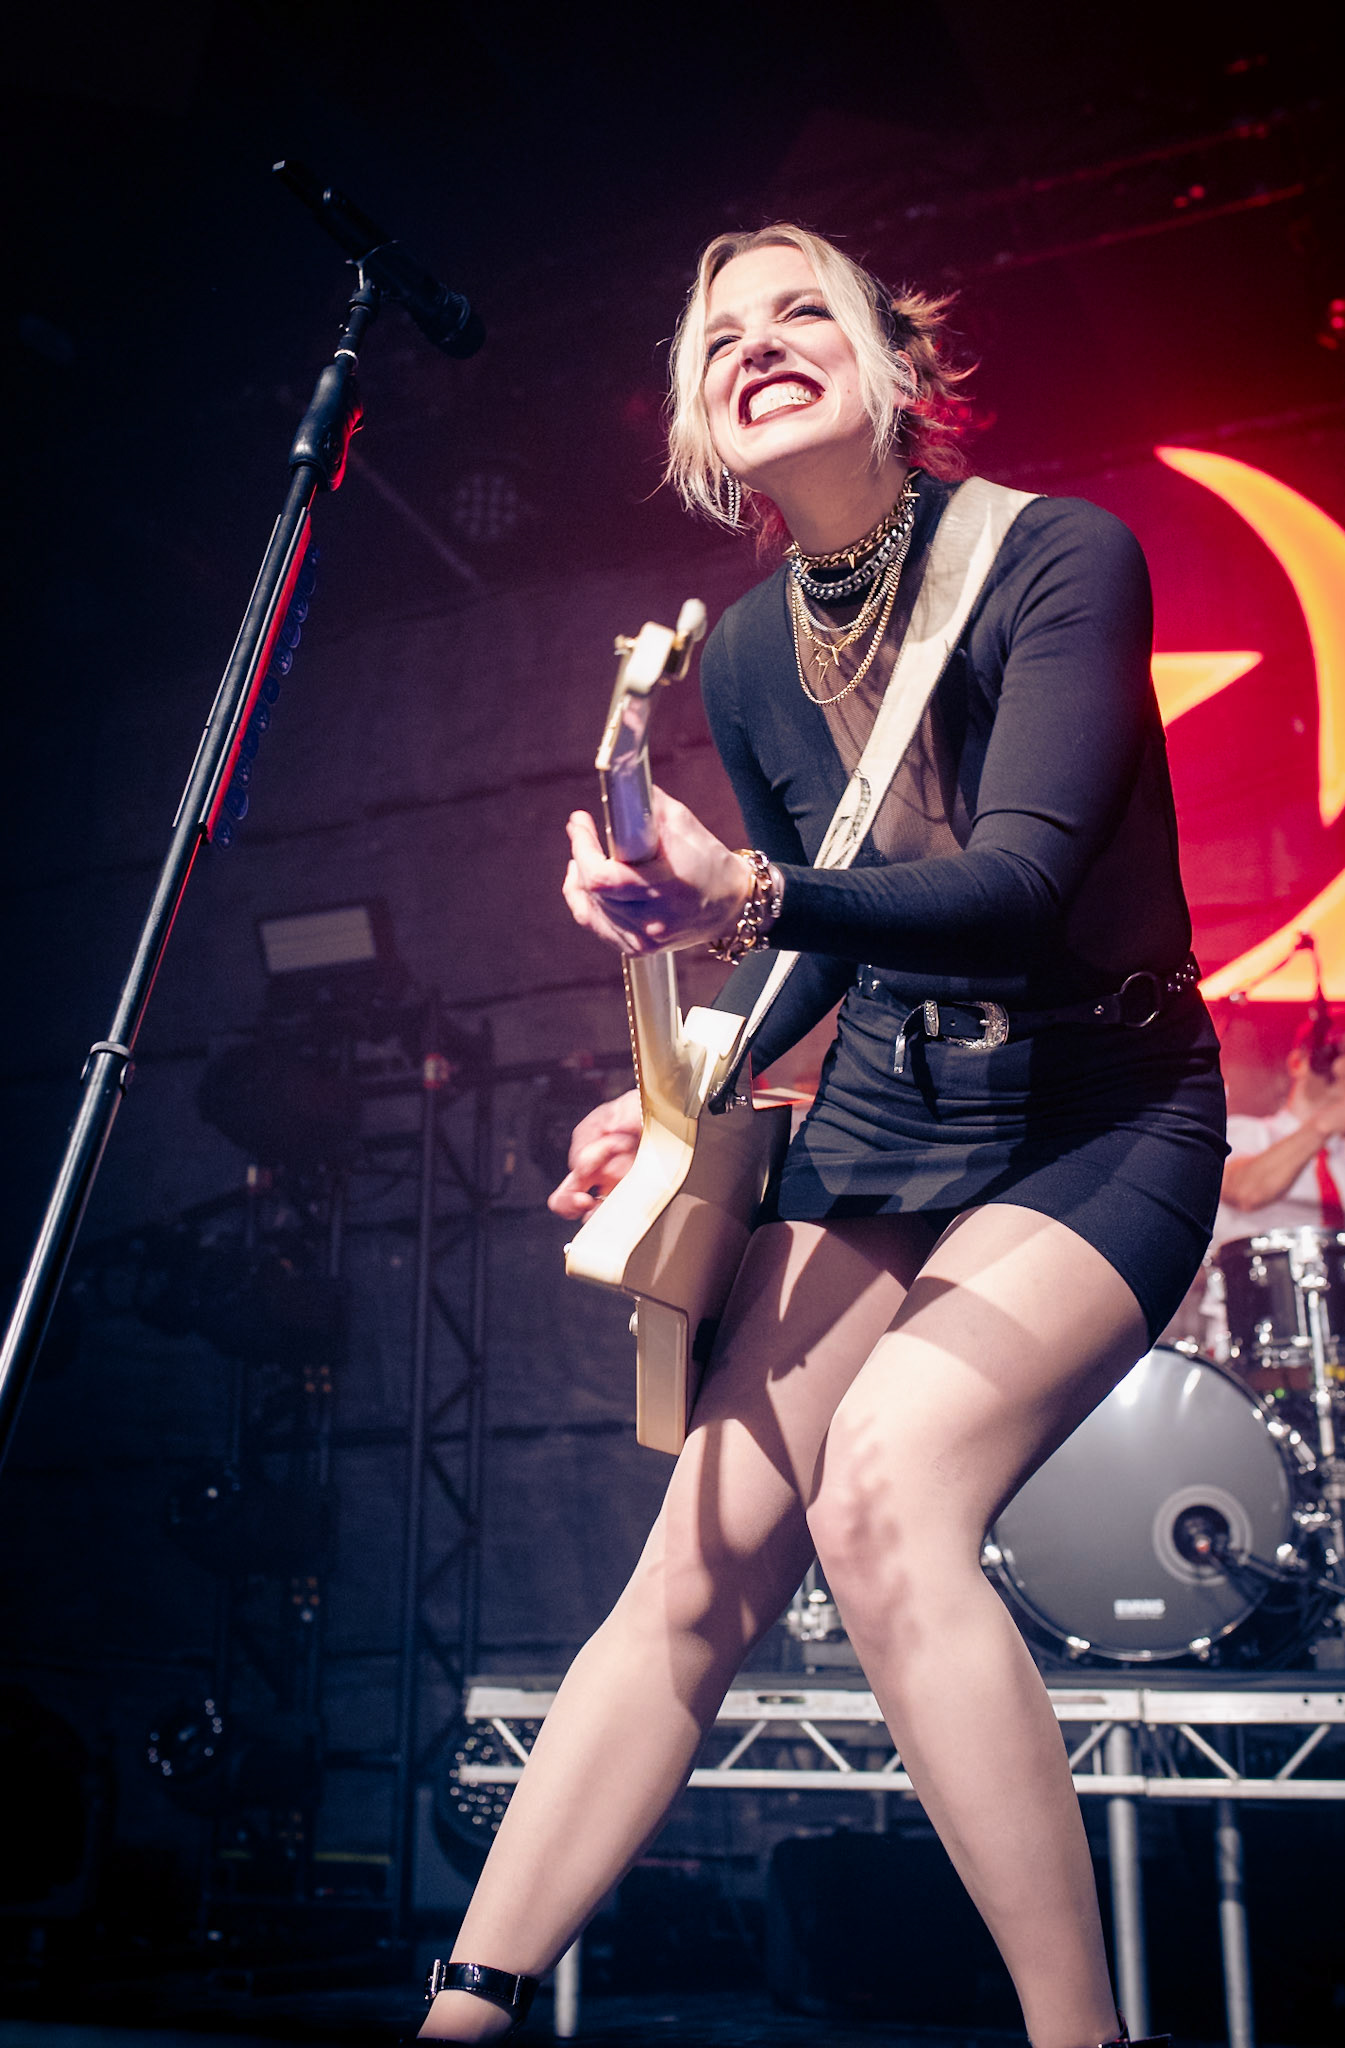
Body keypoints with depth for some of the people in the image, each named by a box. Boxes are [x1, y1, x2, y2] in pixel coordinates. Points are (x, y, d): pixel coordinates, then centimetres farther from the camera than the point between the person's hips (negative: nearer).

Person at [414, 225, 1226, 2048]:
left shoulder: (1058, 557, -14)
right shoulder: (748, 654, 3)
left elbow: (1018, 888, -27)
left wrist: (749, 899, -43)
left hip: (1096, 1122, -5)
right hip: (877, 1125, 5)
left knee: (885, 1487, -29)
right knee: (701, 1568, -4)